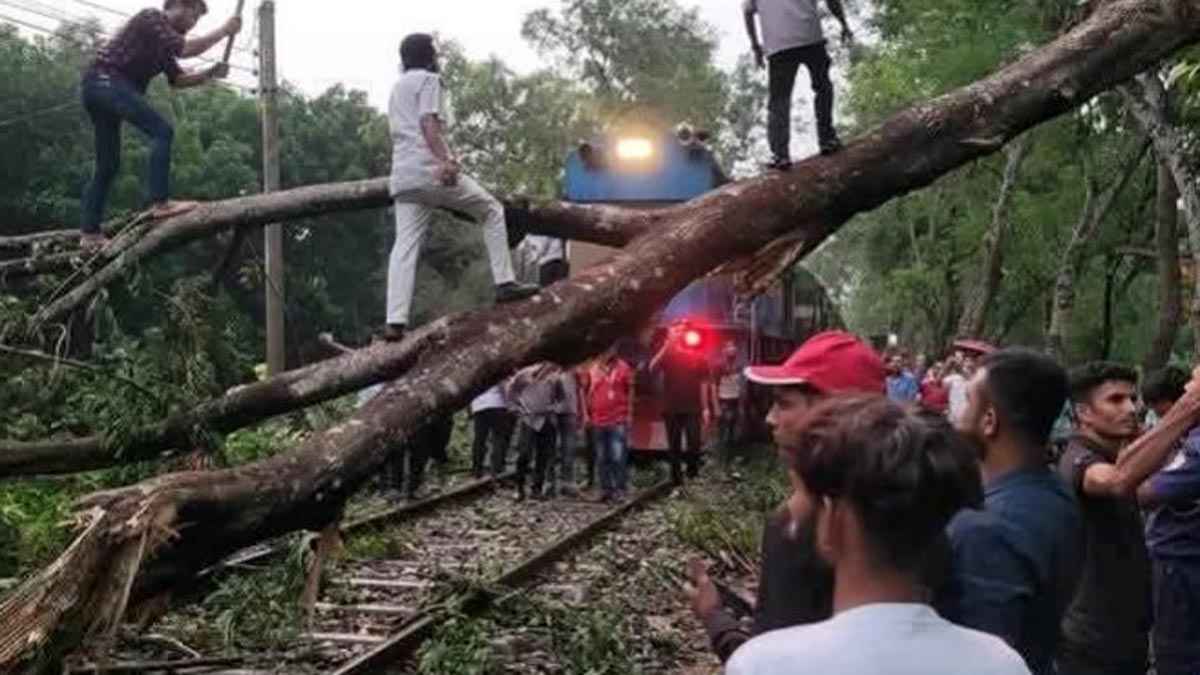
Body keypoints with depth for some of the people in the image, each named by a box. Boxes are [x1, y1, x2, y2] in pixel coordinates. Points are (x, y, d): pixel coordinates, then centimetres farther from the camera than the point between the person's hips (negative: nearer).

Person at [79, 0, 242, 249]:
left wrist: (211, 73, 9)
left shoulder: (162, 41, 25)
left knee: (108, 165, 9)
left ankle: (90, 233, 8)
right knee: (162, 131, -17)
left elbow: (178, 79, 23)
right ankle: (160, 203, -25)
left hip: (96, 87, 10)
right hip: (106, 81, -10)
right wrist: (224, 31, -7)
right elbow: (186, 49, -16)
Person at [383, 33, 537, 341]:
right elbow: (428, 123, -14)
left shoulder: (397, 87, 27)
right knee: (492, 211, 7)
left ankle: (395, 322, -11)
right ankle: (505, 283, 2)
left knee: (404, 246, 0)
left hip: (402, 176, 8)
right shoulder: (428, 79, 1)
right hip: (431, 169, -8)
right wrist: (444, 160, -26)